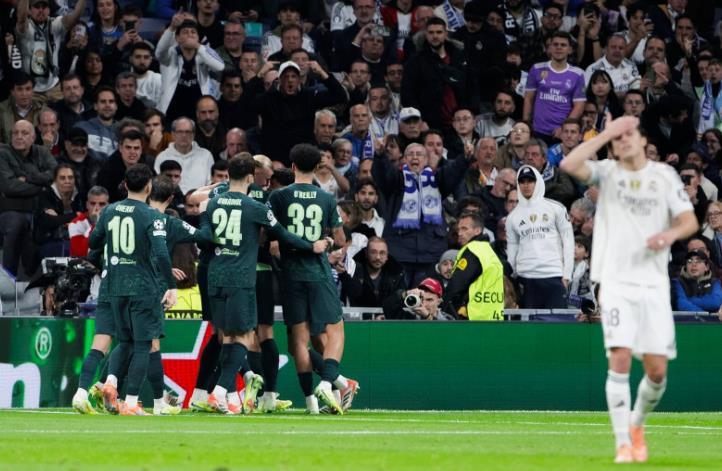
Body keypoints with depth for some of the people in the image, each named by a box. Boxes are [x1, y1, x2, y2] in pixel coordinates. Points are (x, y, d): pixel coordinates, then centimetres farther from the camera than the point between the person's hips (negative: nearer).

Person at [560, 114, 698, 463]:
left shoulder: (664, 175, 10)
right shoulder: (607, 172, 5)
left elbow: (689, 219, 5)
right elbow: (570, 164, -13)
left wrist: (672, 233, -17)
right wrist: (607, 133, -10)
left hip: (654, 284, 2)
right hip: (616, 281, -2)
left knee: (657, 369, -1)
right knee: (619, 359, -15)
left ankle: (637, 425, 27)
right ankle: (623, 443, -10)